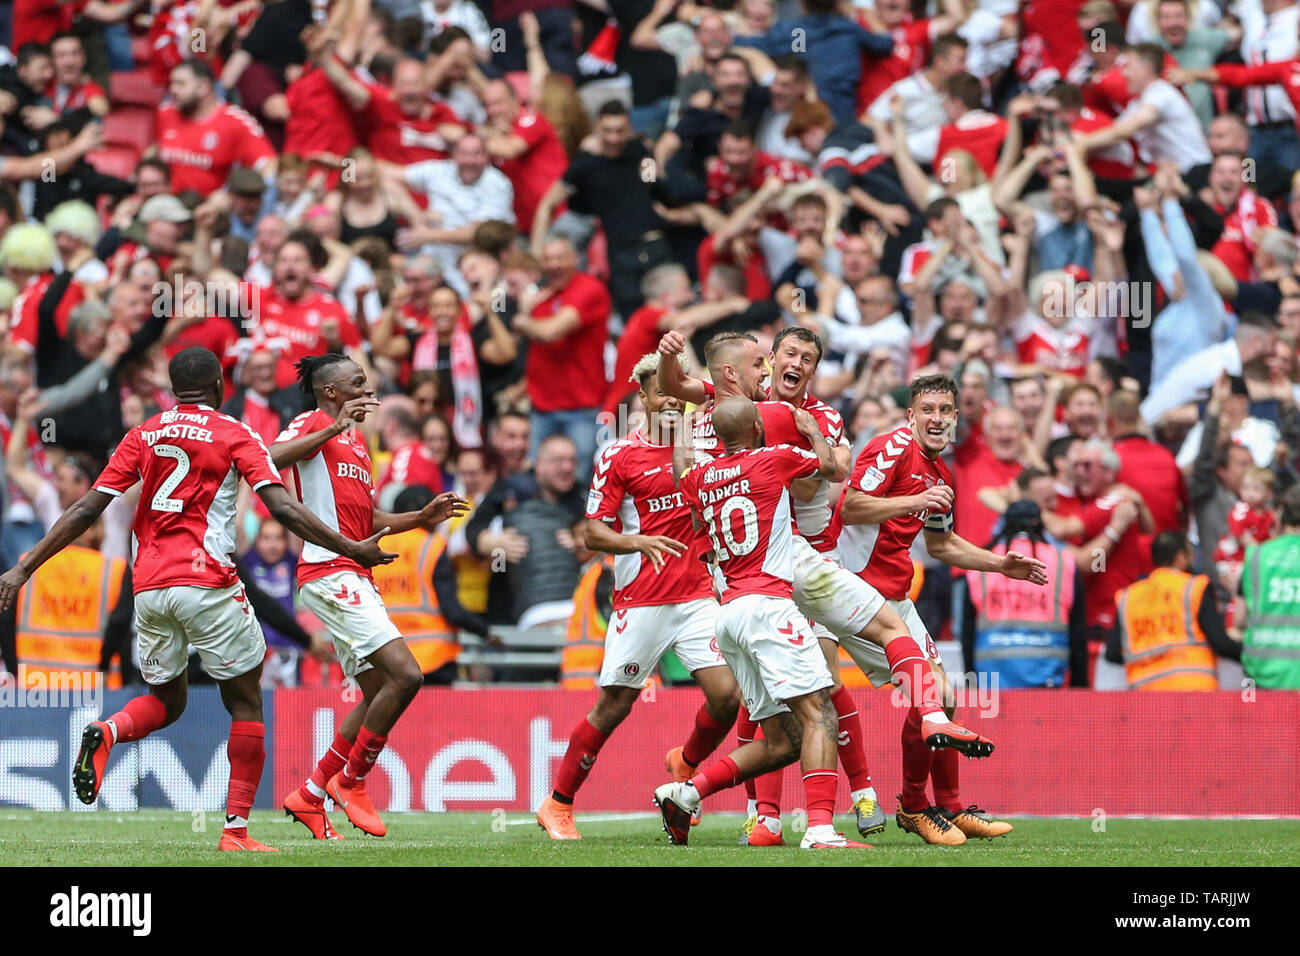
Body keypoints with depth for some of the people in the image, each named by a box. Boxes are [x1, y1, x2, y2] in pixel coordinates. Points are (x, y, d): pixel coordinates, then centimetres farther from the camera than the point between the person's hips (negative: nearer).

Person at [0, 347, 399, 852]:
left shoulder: (141, 437, 11)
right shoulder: (234, 435, 1)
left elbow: (86, 510, 6)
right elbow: (283, 509, -8)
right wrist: (351, 549, -4)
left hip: (148, 586, 4)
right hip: (207, 583, -4)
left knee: (165, 700, 20)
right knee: (245, 702, 9)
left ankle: (107, 732, -13)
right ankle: (236, 828, 1)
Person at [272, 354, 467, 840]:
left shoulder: (357, 442, 25)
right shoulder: (313, 425, -3)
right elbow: (271, 458, -24)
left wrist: (423, 517, 19)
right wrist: (336, 426, -27)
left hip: (356, 577, 10)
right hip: (330, 573, -10)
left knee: (379, 693, 10)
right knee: (406, 675, -16)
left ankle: (310, 795, 17)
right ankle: (351, 781, -4)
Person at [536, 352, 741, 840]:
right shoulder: (618, 456, -2)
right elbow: (593, 533, -3)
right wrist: (639, 542, -21)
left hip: (698, 595, 3)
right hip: (640, 601, -3)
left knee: (727, 696, -9)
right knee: (613, 706, -1)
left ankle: (685, 764, 23)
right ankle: (557, 806, 13)